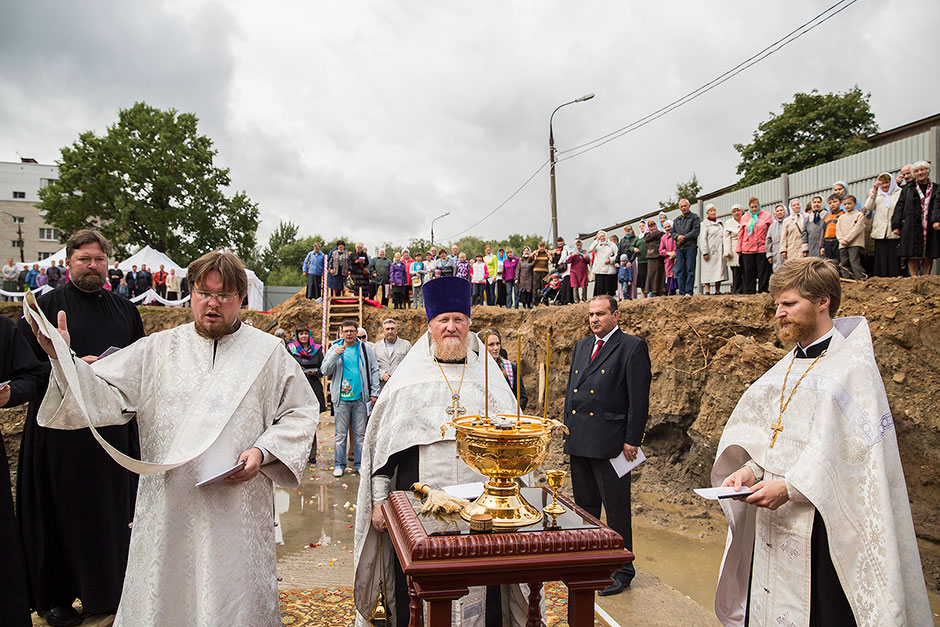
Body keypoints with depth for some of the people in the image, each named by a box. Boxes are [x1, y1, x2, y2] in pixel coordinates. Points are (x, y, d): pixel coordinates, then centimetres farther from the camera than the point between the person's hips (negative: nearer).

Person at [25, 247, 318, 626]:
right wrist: (62, 358, -16)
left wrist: (264, 451, -9)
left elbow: (301, 413, 5)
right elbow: (106, 396, 0)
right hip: (167, 506, 2)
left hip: (238, 506, -1)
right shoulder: (159, 349, 7)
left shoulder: (268, 352, 4)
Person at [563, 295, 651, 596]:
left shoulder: (632, 347, -6)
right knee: (584, 505, 17)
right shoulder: (581, 347, 16)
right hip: (578, 441, 7)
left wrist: (632, 440, -14)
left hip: (611, 441, -7)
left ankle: (622, 570, 14)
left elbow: (639, 398, -10)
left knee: (616, 508, 1)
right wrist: (568, 429, 15)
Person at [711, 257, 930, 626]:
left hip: (822, 525, -7)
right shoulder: (786, 368, 14)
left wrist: (790, 487, -22)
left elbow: (850, 453, -18)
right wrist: (751, 469, -4)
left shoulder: (853, 367, -10)